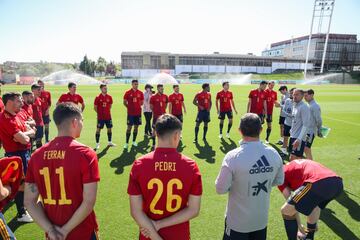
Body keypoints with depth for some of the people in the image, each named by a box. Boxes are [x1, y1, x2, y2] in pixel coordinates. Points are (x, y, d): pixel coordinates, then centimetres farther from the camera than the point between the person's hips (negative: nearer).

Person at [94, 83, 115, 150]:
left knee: (109, 128, 10)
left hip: (108, 116, 4)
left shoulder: (109, 97, 3)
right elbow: (95, 107, -2)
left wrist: (108, 111, 8)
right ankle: (97, 144, 11)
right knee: (98, 129, 1)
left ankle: (109, 142, 25)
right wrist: (99, 113, -4)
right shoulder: (98, 97, -8)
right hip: (100, 117, -4)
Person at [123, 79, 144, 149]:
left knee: (136, 127, 9)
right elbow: (124, 102, 2)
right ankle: (126, 143, 6)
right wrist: (129, 107, -2)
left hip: (138, 112, 3)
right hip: (130, 113, -3)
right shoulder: (128, 93, -3)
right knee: (129, 127, -1)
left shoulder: (140, 93, 5)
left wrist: (137, 106, 5)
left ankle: (134, 141, 22)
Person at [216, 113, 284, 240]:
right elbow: (279, 181, 3)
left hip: (238, 221, -3)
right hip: (262, 219, 4)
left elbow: (221, 189, -19)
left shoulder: (233, 157, -28)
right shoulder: (274, 154, -13)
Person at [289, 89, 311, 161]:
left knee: (294, 159, -7)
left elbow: (306, 125, -20)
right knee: (292, 159, 15)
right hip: (293, 136, 8)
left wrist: (299, 139, -25)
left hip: (299, 138, -8)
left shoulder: (304, 107, -15)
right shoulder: (294, 106, 12)